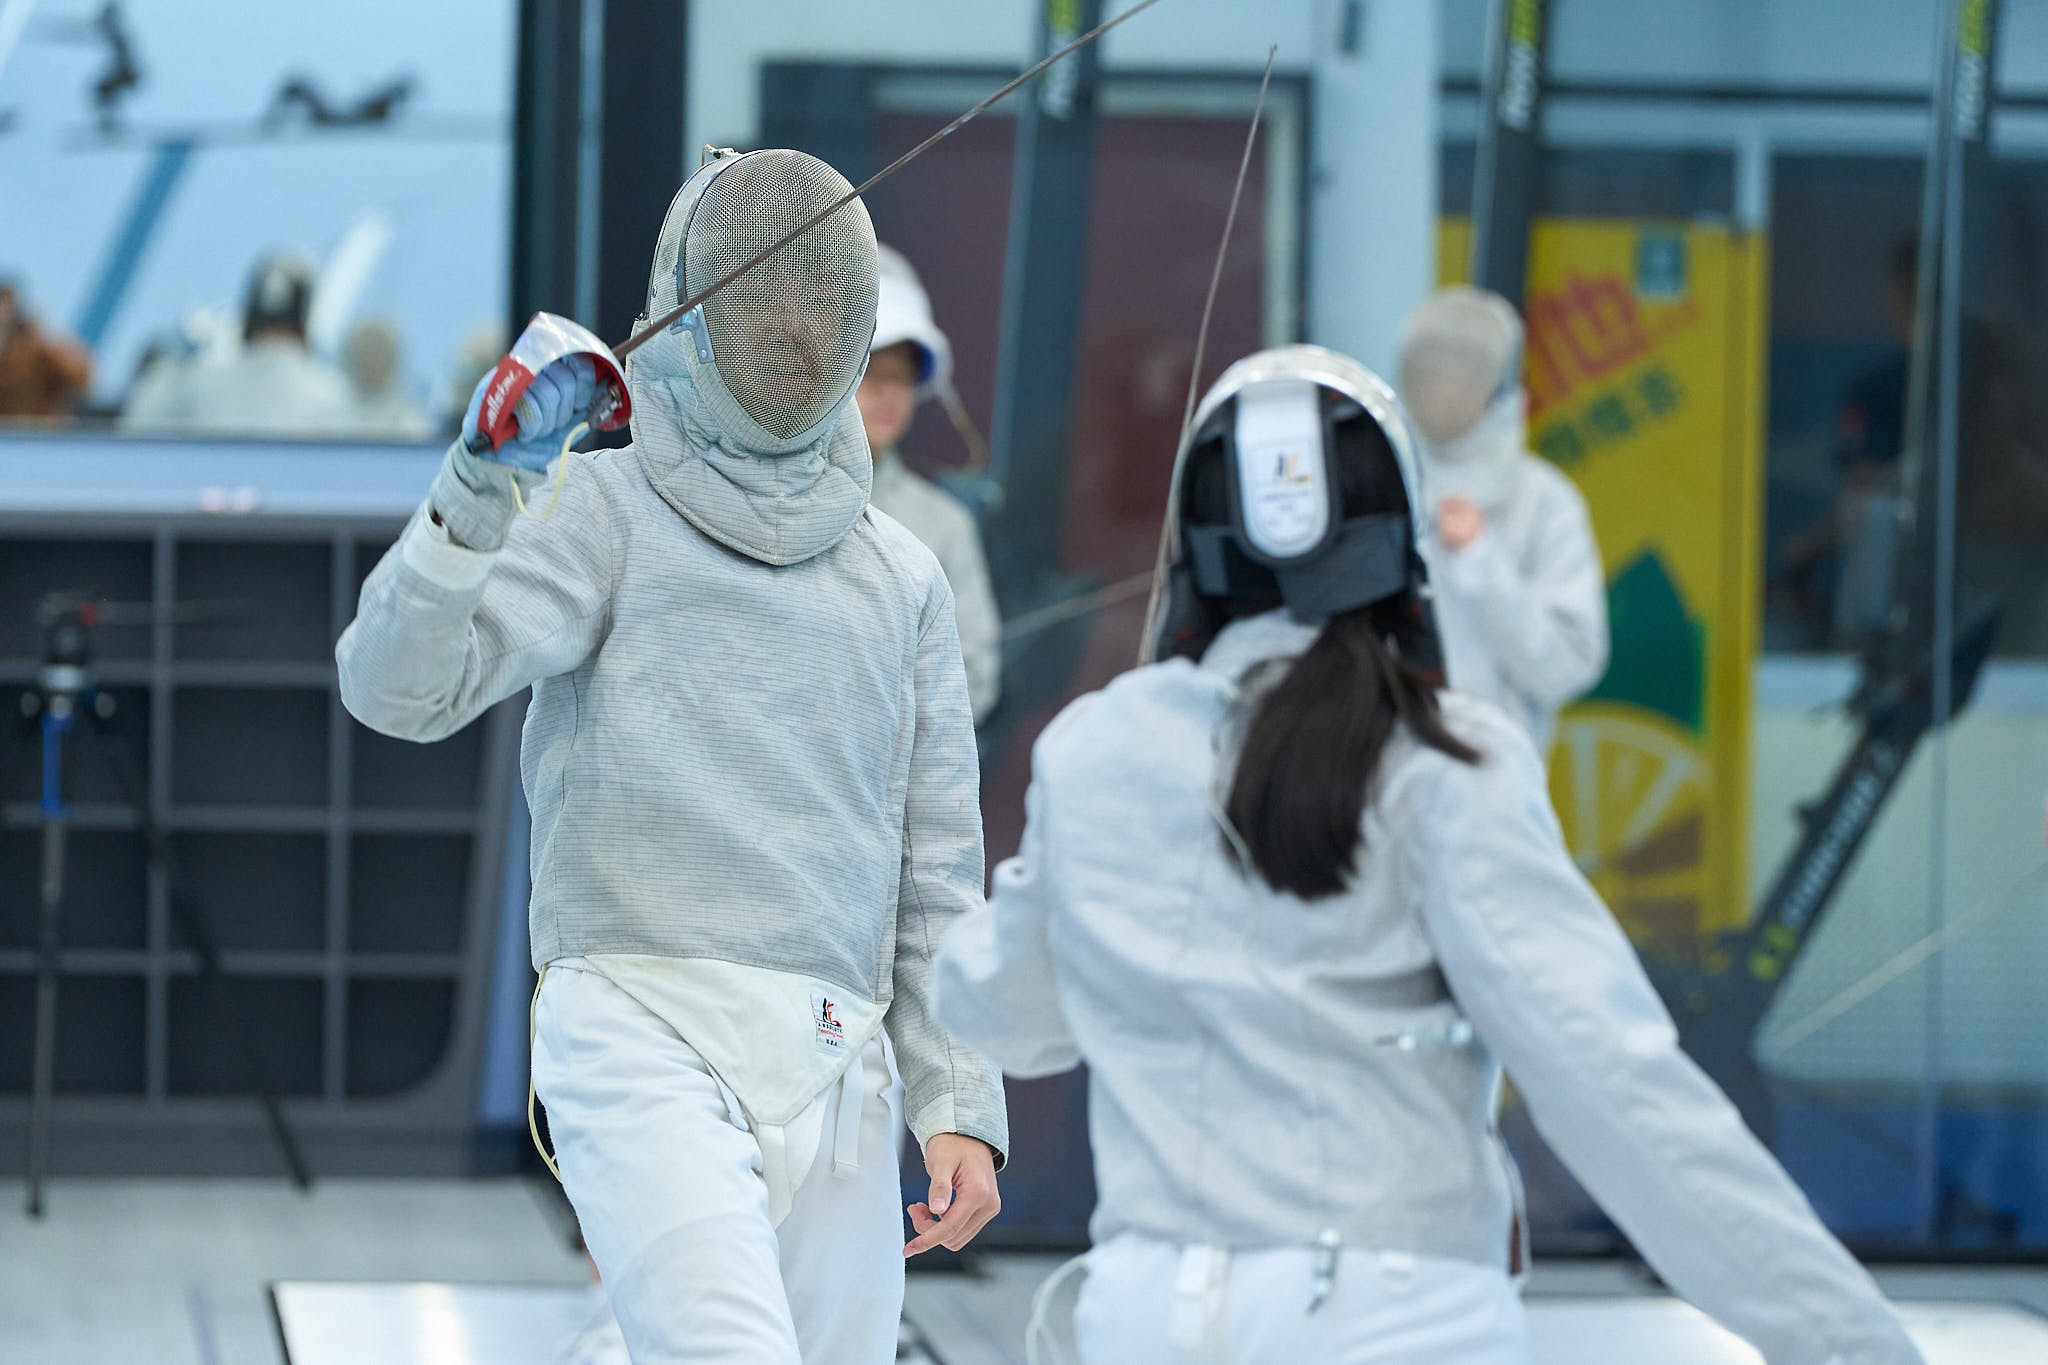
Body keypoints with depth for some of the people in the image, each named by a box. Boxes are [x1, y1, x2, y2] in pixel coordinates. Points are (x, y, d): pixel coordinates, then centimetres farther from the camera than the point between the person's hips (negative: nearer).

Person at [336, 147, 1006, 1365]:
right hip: (642, 1038, -5)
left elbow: (937, 874, 14)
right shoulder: (607, 513, -1)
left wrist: (962, 1113, 6)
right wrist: (484, 478, -27)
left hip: (835, 1078, 5)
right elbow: (400, 687, -15)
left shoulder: (901, 578, 13)